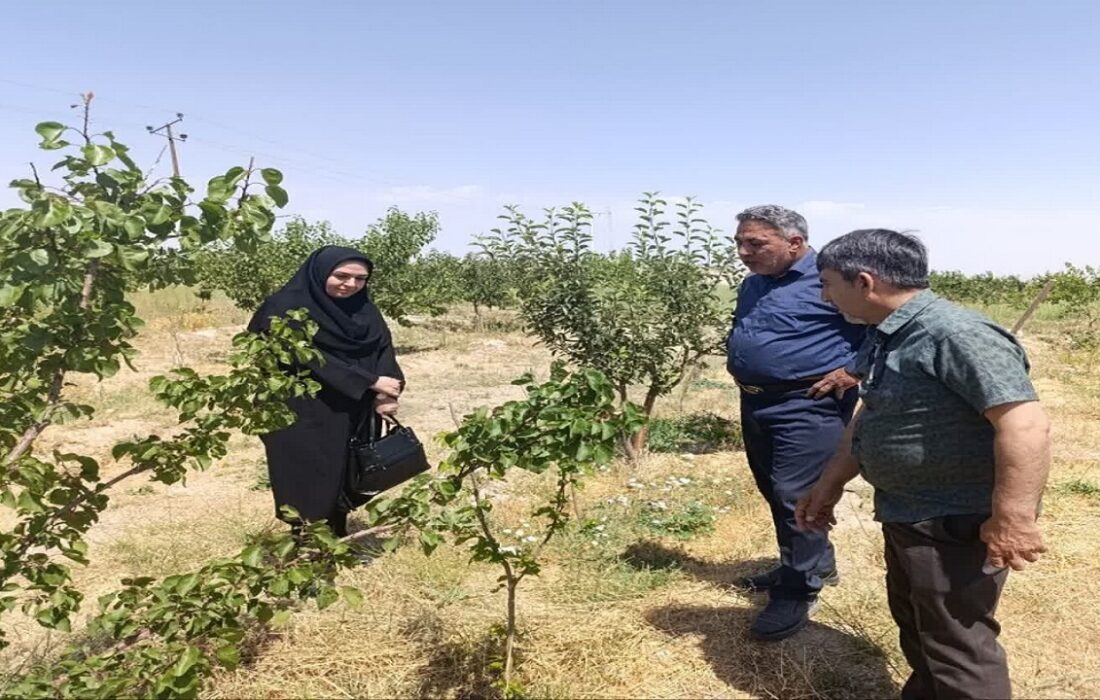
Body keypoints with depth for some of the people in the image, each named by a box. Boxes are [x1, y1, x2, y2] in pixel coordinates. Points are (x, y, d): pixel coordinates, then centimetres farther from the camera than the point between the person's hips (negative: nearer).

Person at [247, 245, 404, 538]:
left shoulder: (363, 309, 6)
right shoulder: (287, 307, -13)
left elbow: (382, 348, -2)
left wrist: (385, 394, -21)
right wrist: (370, 382, -22)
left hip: (348, 417, 6)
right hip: (301, 415, -6)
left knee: (344, 478, 11)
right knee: (310, 484, 0)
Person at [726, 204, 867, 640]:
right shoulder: (753, 285, 13)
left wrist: (851, 372, -17)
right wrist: (735, 362, 13)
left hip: (807, 407, -9)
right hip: (755, 403, 9)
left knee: (797, 498, -6)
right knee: (775, 495, 17)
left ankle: (798, 592, 10)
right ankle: (813, 565, 36)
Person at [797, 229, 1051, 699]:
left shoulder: (957, 334, -26)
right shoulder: (888, 338, 6)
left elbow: (1025, 425, -31)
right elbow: (871, 419, 16)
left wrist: (1013, 519, -31)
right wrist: (830, 485, 18)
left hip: (954, 522, -10)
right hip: (904, 514, 10)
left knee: (956, 643, 6)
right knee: (913, 623, 25)